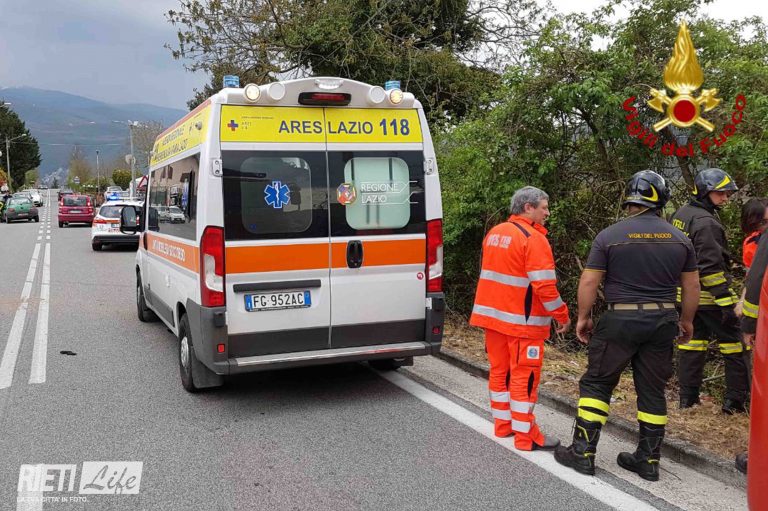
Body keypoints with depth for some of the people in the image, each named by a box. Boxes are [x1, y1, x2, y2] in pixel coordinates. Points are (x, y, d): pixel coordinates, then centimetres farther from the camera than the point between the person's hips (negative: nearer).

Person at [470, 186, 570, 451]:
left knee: (499, 370, 16)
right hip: (522, 320, -8)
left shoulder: (494, 233, 11)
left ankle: (502, 424, 27)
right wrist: (562, 315, -11)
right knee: (524, 376, 0)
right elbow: (544, 284, -20)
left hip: (493, 315, 8)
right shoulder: (533, 238, -16)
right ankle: (526, 436, 6)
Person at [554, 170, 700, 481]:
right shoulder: (679, 239, 4)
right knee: (652, 391, 12)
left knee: (596, 384, 7)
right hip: (663, 322, 4)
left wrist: (584, 317, 4)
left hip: (620, 321, -4)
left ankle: (583, 453, 9)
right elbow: (692, 287, 10)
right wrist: (686, 320, 22)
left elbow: (588, 282, -7)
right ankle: (648, 460, 20)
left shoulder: (610, 236, -7)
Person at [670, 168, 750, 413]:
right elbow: (711, 266, -22)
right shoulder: (706, 222, -17)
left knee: (692, 342, 11)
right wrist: (727, 301, -22)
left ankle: (687, 398, 14)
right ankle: (735, 400, 6)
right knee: (734, 344, 2)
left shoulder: (680, 215, 11)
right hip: (708, 296, -9)